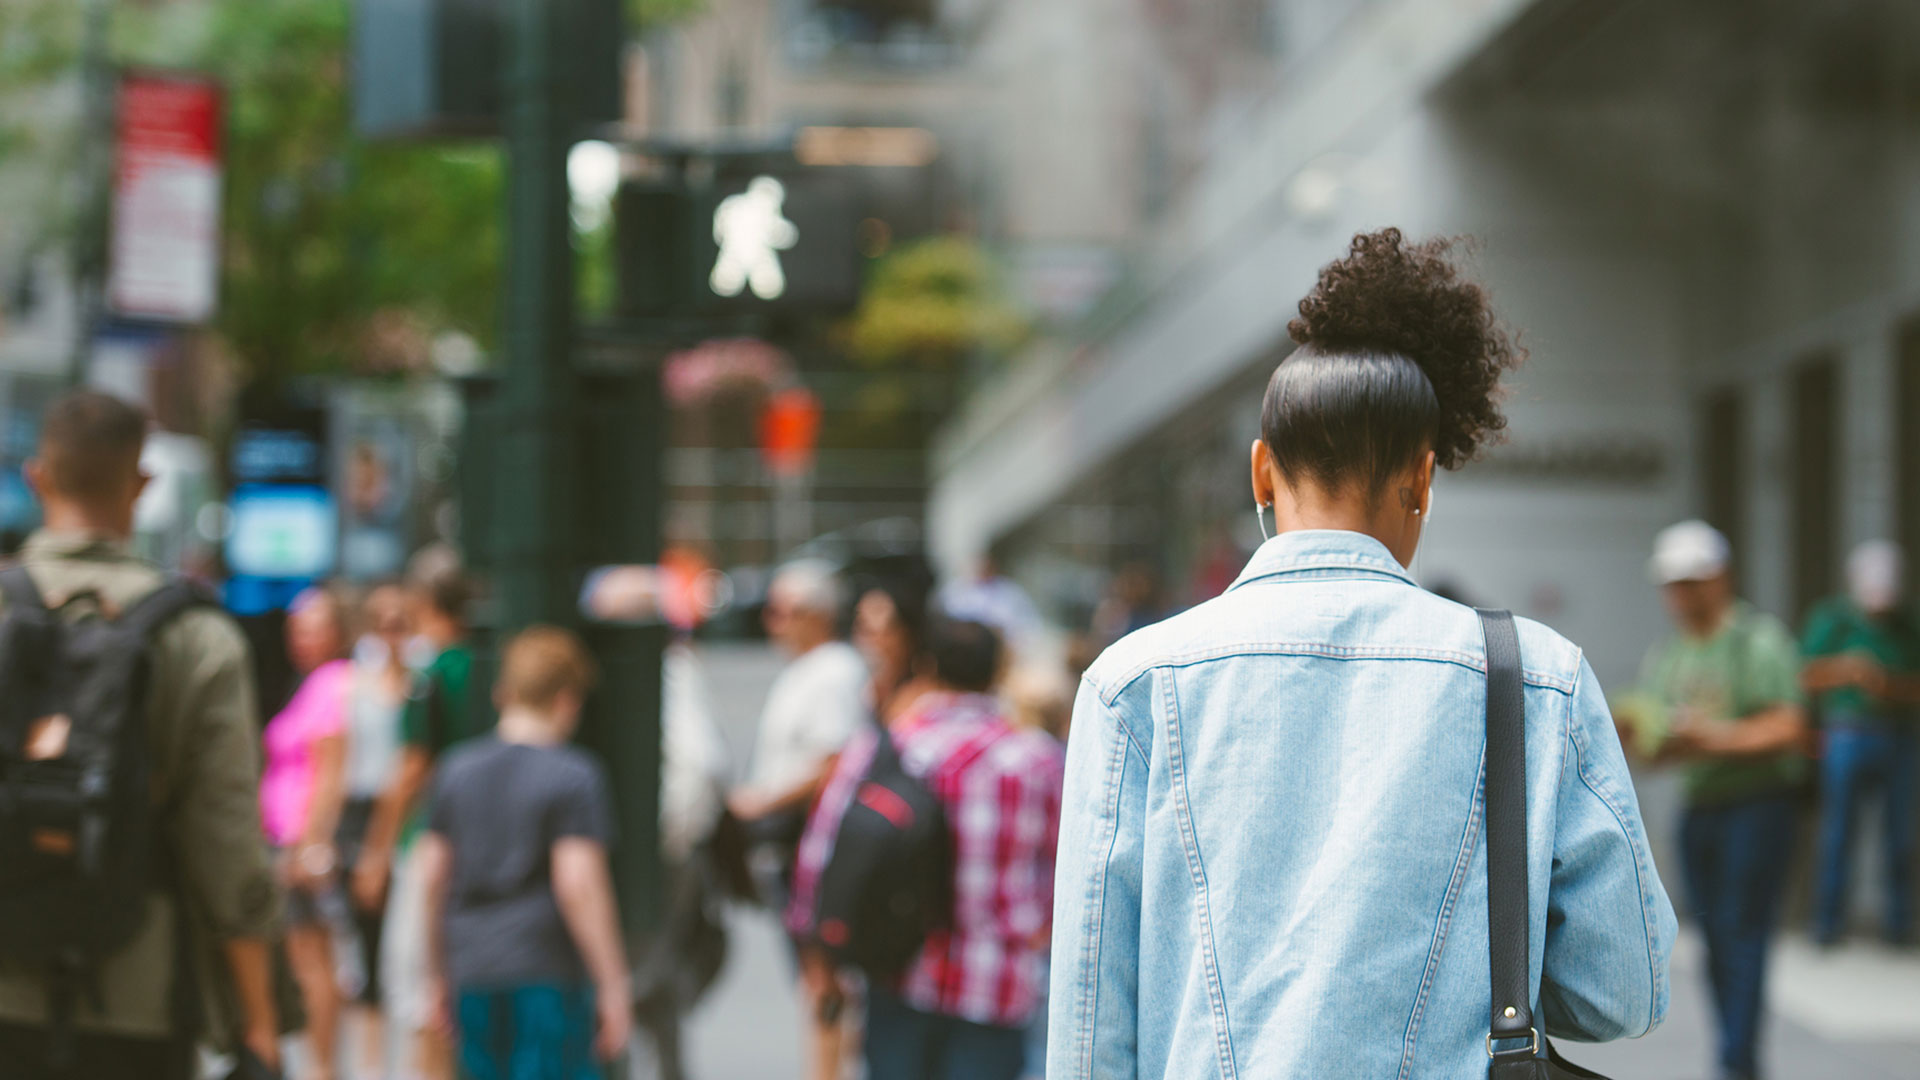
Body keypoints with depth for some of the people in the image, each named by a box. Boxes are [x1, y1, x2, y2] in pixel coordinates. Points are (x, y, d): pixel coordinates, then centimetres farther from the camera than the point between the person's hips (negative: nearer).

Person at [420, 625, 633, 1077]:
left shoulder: (456, 768, 10)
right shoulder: (574, 775, -8)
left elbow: (432, 877, 12)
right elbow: (578, 883, -16)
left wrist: (439, 975, 21)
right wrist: (613, 986, -12)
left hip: (473, 975, 6)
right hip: (548, 973, -6)